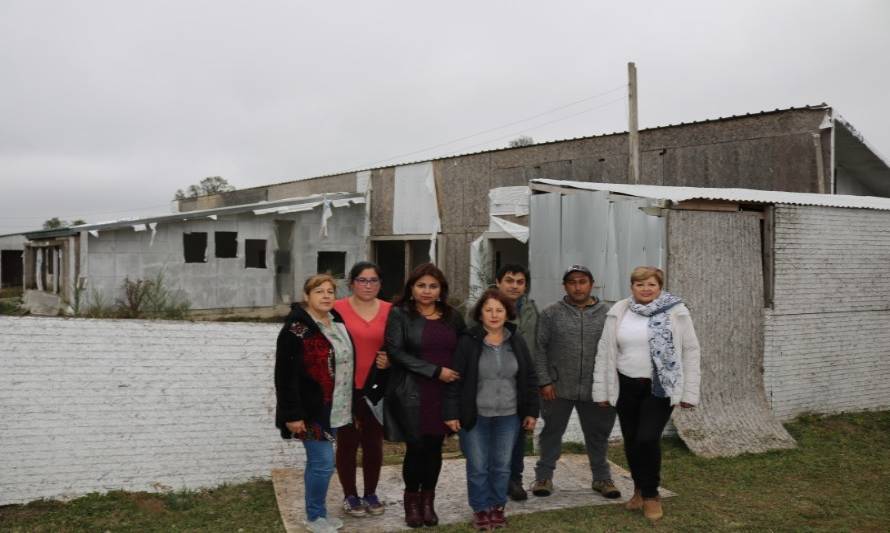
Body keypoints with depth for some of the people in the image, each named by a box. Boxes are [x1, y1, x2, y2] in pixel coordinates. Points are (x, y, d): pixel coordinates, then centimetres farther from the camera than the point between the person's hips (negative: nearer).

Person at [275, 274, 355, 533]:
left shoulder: (337, 322, 9)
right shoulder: (296, 329, -15)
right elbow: (285, 376, -17)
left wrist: (347, 404, 14)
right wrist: (293, 414, -20)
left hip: (333, 408, 7)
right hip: (311, 410, -7)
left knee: (317, 461, 16)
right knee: (323, 462, -5)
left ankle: (318, 512, 27)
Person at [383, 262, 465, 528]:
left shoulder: (452, 316, 9)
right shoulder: (399, 314, -3)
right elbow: (395, 352, -13)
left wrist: (458, 375, -2)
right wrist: (435, 371, -16)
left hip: (444, 393, 3)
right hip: (411, 394, -3)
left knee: (434, 447, 8)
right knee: (416, 447, 1)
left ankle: (428, 501, 23)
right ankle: (412, 501, 21)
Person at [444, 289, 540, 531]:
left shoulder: (517, 342, 3)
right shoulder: (468, 342, -9)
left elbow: (530, 379, 8)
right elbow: (454, 380, -7)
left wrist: (532, 411, 6)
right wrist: (451, 413, -10)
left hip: (508, 416, 3)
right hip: (475, 416, -3)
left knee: (502, 465, 11)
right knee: (477, 466, 5)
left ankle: (497, 506, 29)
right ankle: (480, 508, 23)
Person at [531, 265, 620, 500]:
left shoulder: (607, 314, 2)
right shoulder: (551, 314, -1)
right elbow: (539, 349, -3)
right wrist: (545, 381, -8)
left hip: (595, 390, 1)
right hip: (558, 389, -1)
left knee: (597, 436, 14)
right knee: (552, 433, 11)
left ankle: (601, 478, 31)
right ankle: (544, 477, 25)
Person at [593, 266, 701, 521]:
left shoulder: (676, 312, -5)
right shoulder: (618, 312, 1)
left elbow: (691, 351, -2)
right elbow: (605, 352, 4)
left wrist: (690, 392, -5)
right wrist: (601, 390, 4)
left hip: (661, 387, -3)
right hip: (627, 387, 3)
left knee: (647, 439, -11)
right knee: (631, 442, 11)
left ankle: (651, 494, 13)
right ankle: (639, 489, 36)